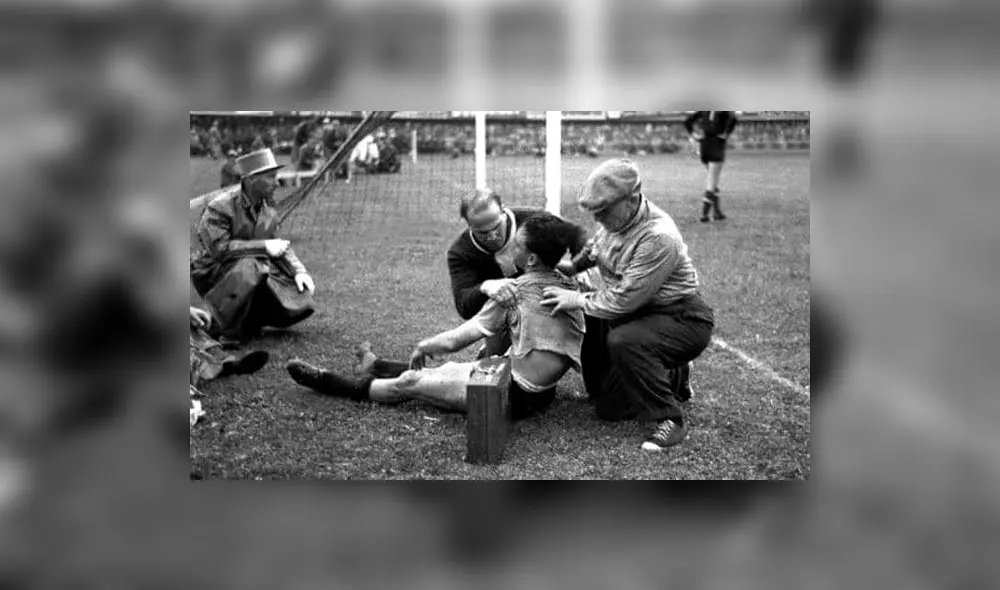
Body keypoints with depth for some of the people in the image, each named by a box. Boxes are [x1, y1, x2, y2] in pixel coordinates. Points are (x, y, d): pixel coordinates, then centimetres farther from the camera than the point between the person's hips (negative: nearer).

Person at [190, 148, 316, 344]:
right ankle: (225, 332, -20)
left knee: (301, 304, -10)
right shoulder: (220, 207, -19)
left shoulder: (267, 207, 4)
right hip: (215, 272, -6)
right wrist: (264, 246, -29)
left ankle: (250, 319, 14)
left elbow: (278, 244, 10)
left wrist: (299, 270, -6)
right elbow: (219, 248, -29)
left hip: (259, 270, 6)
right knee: (248, 266, -40)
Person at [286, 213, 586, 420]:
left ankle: (327, 382, 26)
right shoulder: (569, 286, 0)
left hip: (516, 396, -7)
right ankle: (379, 368, 51)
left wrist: (423, 347, 4)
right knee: (450, 369, 27)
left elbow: (454, 341, -15)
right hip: (544, 393, 7)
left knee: (411, 382, 8)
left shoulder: (517, 290, -19)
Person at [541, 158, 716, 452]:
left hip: (682, 320, -8)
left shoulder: (658, 238, -31)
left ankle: (670, 420, -21)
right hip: (638, 314, 8)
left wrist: (578, 300, -19)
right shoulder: (616, 218, -5)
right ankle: (673, 378, 33)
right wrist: (573, 265, 10)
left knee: (623, 342, -38)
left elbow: (624, 299, -30)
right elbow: (597, 244, 21)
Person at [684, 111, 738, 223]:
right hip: (717, 146, -6)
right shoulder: (726, 109, -3)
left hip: (703, 146, 6)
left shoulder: (704, 109, 13)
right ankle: (704, 214, -12)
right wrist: (726, 134, -13)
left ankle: (716, 211, 16)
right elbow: (733, 119, -24)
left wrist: (692, 135, 6)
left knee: (712, 180, 17)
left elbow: (687, 121, 11)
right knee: (712, 183, -4)